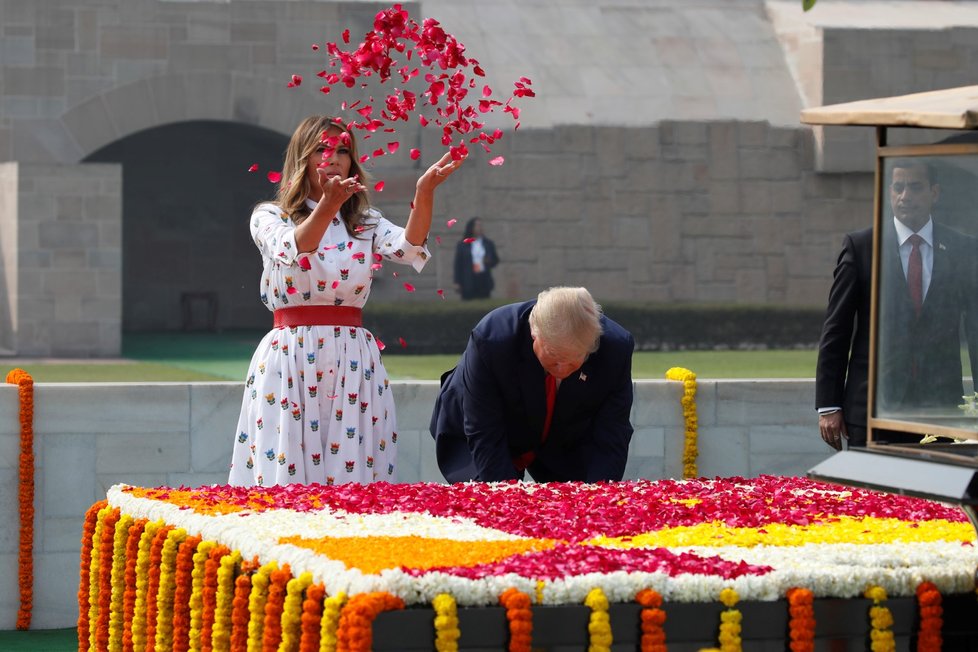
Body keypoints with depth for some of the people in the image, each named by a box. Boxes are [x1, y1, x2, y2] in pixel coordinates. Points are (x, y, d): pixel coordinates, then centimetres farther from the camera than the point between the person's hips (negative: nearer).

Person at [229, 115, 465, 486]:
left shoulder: (366, 224, 12)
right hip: (290, 358, -2)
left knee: (355, 471, -2)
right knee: (287, 475, -5)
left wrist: (425, 192, -27)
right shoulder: (270, 217, 5)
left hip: (353, 361, 3)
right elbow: (293, 251, -19)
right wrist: (328, 206, -37)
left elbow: (409, 248, -9)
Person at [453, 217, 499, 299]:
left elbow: (495, 260, 19)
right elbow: (458, 264, 2)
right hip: (468, 282, -2)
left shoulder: (489, 244, 13)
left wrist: (489, 261, -5)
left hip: (484, 280, 2)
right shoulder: (462, 245, 5)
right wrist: (457, 282, -4)